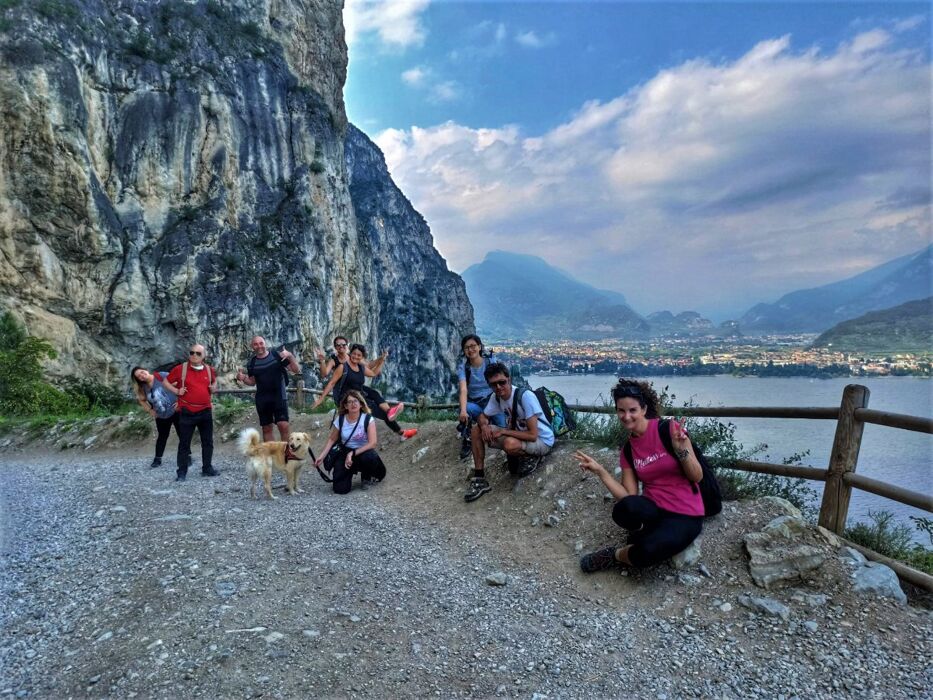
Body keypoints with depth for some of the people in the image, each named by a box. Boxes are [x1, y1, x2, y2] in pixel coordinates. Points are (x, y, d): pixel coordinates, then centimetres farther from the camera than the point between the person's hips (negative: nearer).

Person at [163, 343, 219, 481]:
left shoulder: (209, 369, 5)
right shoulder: (180, 369, -5)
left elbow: (214, 381, 25)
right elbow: (165, 382, 5)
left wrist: (214, 387, 4)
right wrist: (176, 391, -7)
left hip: (206, 412, 4)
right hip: (187, 413, -4)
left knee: (208, 442, 11)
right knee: (184, 443, 2)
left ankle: (207, 468, 22)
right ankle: (182, 472, 11)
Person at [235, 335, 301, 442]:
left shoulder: (277, 356, -3)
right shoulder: (251, 363, 6)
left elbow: (296, 370, -6)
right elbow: (252, 382, 17)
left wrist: (290, 356, -22)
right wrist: (243, 378, -4)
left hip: (279, 396, -3)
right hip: (262, 399, 3)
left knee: (283, 425, -13)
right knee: (266, 428, 10)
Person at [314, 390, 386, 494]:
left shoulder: (367, 419, -15)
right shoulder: (340, 420, -7)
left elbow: (372, 443, -22)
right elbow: (332, 440, 5)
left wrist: (353, 454, -27)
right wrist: (321, 456, -6)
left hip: (363, 452, -2)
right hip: (345, 452, 2)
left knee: (369, 457, -40)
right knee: (340, 488, -16)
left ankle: (366, 477, -1)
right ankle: (350, 471, 21)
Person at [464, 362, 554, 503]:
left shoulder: (525, 396, -29)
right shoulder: (495, 397, -7)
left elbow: (532, 435, -30)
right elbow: (482, 416, 8)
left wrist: (503, 431, -24)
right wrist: (484, 426, -16)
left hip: (541, 440, -7)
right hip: (517, 434, 7)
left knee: (510, 444, -39)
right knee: (477, 429, -6)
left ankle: (531, 458, -4)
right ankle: (479, 478, -2)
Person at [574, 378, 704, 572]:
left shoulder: (669, 429, -11)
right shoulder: (627, 451, 5)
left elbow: (697, 477, -7)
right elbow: (629, 498, -2)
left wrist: (681, 450, -25)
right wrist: (600, 471, -9)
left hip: (685, 515, -3)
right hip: (653, 510, 3)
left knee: (646, 552, -34)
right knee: (623, 509, -35)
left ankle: (617, 556, 1)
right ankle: (645, 536, -2)